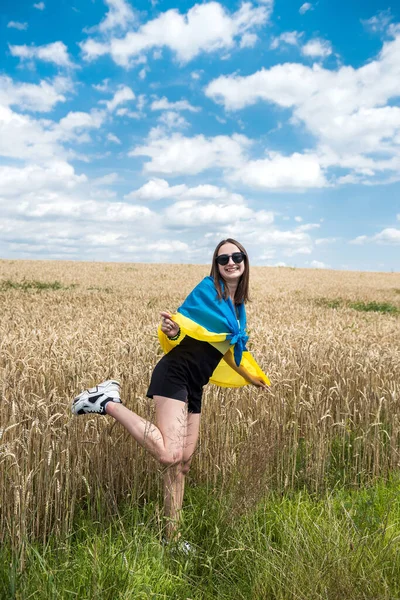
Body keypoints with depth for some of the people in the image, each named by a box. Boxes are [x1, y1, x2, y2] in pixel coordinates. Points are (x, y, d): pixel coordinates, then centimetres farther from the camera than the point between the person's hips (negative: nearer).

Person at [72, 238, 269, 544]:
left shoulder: (237, 305, 19)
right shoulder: (208, 289, -5)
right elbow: (181, 321, -13)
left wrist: (253, 378, 35)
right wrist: (172, 330, -37)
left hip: (194, 386, 8)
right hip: (176, 375, -8)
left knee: (183, 462, 8)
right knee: (170, 454, -24)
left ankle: (172, 536, 19)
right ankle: (108, 402, -12)